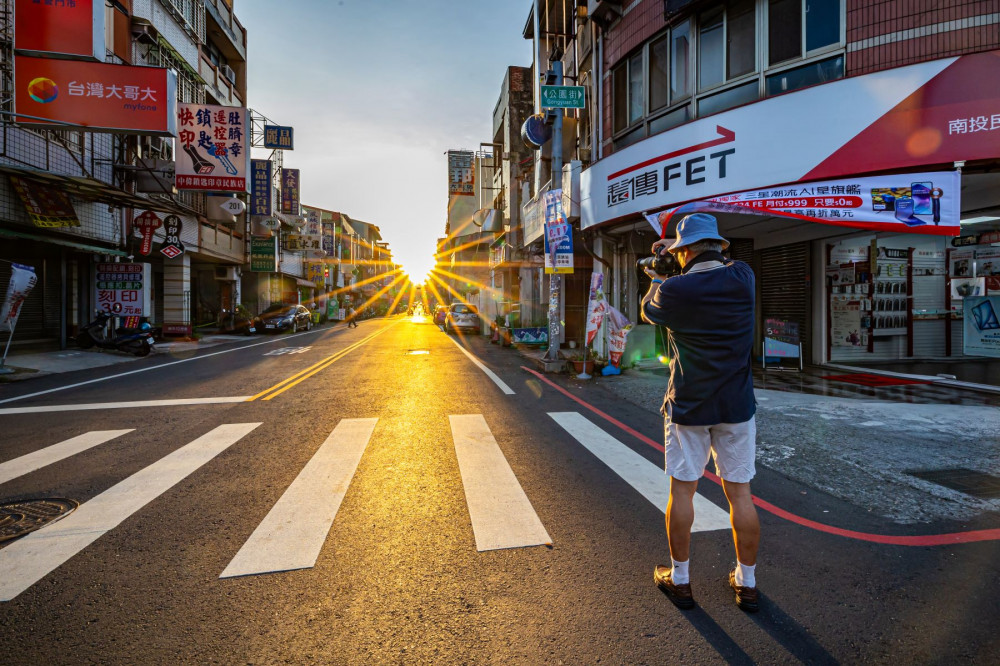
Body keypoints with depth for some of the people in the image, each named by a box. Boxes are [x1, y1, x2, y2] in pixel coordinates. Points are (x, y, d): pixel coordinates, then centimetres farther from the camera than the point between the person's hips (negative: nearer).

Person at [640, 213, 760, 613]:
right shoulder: (742, 279, -5)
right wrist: (676, 250, 24)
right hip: (737, 407, 3)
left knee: (682, 490, 9)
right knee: (740, 492, 11)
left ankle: (679, 579, 24)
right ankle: (747, 583, 26)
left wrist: (656, 282, 28)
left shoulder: (674, 291, -14)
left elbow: (648, 311, 9)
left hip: (688, 407, -3)